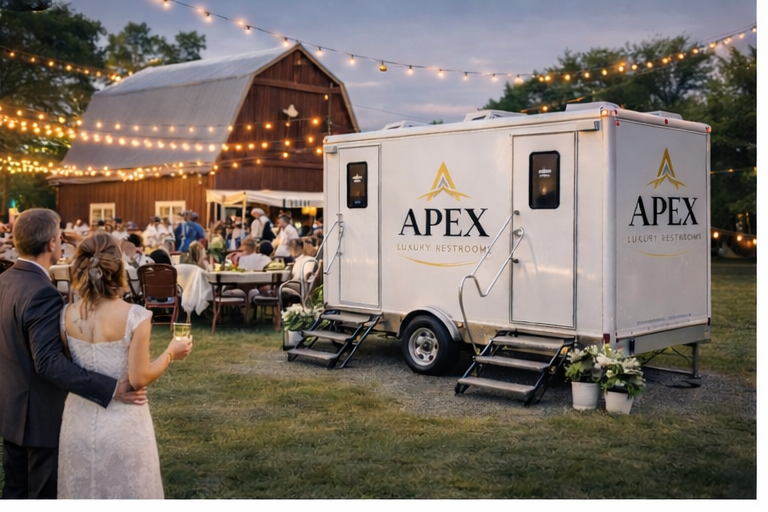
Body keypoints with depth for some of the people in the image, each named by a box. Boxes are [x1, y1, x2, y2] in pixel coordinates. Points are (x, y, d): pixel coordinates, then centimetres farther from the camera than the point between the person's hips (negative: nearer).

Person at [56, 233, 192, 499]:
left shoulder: (67, 316, -7)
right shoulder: (135, 316, -20)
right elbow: (138, 379, -16)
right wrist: (171, 353, -2)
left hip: (80, 420, 4)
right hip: (123, 423, -4)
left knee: (82, 495, 21)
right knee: (126, 496, 14)